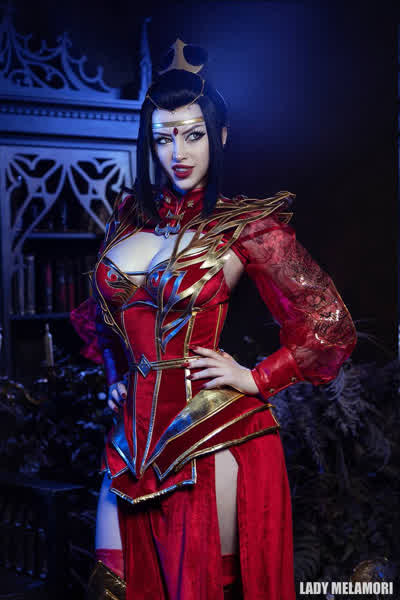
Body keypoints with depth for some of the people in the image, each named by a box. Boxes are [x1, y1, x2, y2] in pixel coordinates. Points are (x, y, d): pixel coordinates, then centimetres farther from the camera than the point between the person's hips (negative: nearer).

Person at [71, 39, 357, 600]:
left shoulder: (246, 226, -6)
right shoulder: (129, 213, 8)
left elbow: (332, 327, -4)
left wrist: (256, 379, -6)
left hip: (211, 435, -5)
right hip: (136, 429, 5)